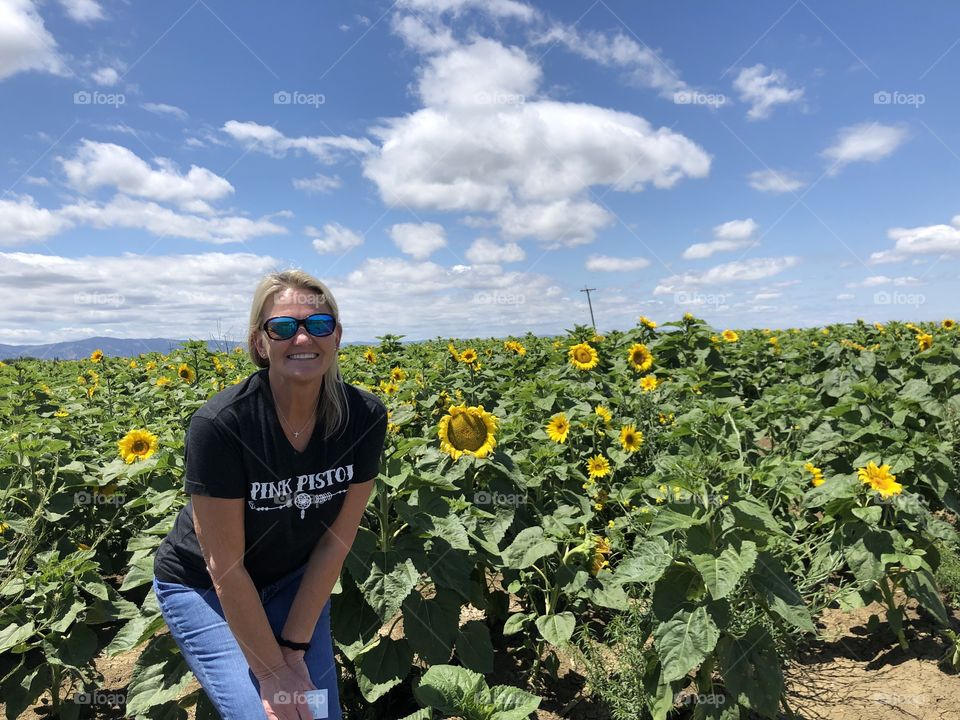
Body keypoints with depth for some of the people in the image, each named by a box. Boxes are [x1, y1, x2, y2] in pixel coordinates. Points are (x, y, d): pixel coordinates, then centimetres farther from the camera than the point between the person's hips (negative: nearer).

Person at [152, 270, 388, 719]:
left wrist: (294, 649, -11)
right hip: (202, 586, -3)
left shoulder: (365, 417, -20)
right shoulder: (219, 425, -31)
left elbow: (337, 538, -13)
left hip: (293, 581, 3)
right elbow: (224, 565, -23)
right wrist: (272, 671, -17)